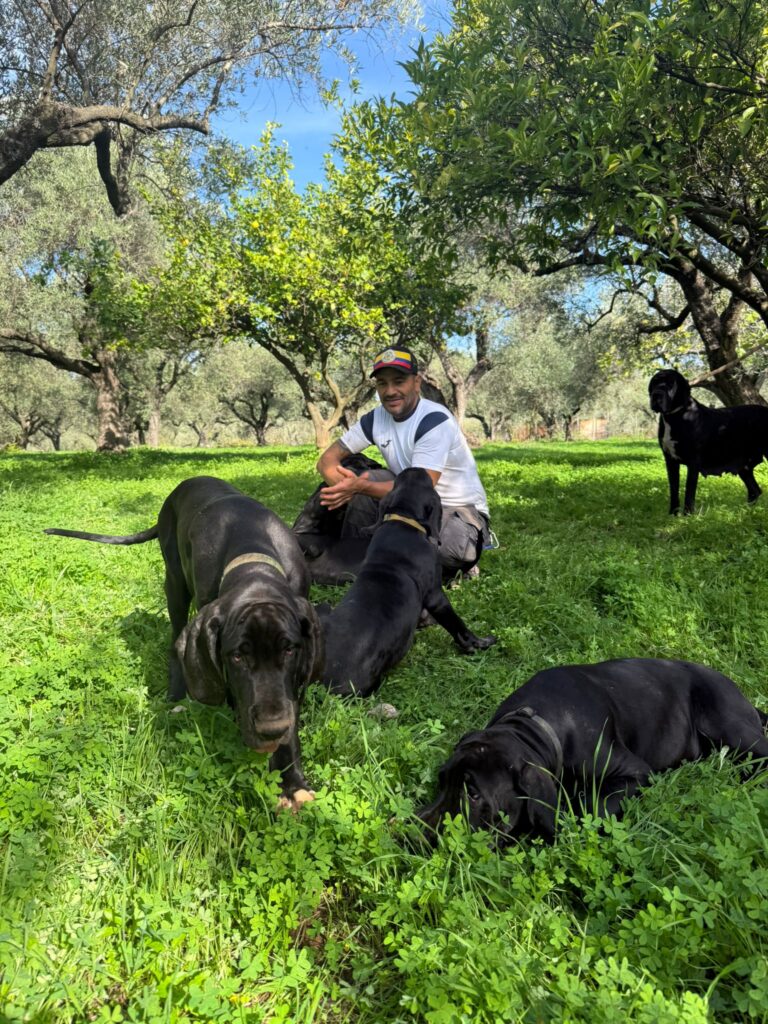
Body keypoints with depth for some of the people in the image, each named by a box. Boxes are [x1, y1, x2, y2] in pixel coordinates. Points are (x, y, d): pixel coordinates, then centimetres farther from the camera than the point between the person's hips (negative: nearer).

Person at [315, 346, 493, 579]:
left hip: (461, 510, -5)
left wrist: (361, 486, -38)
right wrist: (347, 486, -26)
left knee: (447, 550, -39)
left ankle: (455, 565, -1)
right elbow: (327, 460, -3)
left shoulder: (435, 421, -22)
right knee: (360, 480, -16)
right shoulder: (375, 419, -2)